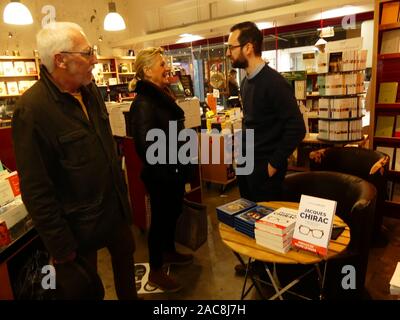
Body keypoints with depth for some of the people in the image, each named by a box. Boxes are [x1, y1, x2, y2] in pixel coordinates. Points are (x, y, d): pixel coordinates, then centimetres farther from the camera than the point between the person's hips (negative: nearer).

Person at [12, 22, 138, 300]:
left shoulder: (90, 90, 0)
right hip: (79, 225, -7)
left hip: (115, 207, 7)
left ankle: (130, 296, 53)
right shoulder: (32, 109, -23)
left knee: (125, 256, 26)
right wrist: (62, 248, -16)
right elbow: (36, 190, -21)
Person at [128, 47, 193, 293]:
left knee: (174, 212, 22)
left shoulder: (162, 95, 9)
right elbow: (146, 146, -26)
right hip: (160, 175, -9)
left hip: (175, 169, 9)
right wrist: (164, 174, -19)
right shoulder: (144, 103, -22)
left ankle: (169, 252, 45)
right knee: (161, 218, 6)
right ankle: (156, 271, 26)